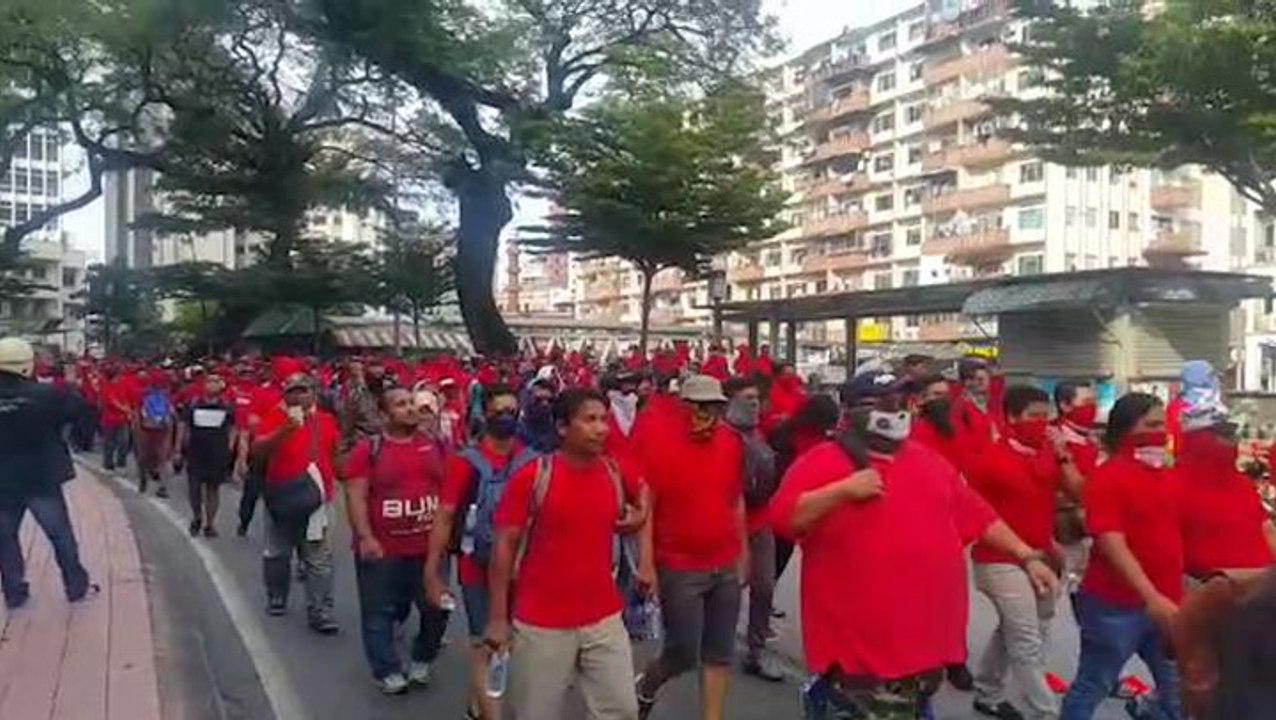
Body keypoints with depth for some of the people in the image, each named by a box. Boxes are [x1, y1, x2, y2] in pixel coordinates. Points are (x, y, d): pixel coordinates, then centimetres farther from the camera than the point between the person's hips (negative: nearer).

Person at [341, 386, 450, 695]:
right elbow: (356, 496, -11)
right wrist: (365, 537, -20)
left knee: (437, 609, 13)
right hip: (382, 549, -3)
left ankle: (421, 661, 34)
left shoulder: (435, 444, 5)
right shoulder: (368, 448, -7)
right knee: (379, 612, 7)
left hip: (430, 547, 4)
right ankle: (388, 671, 22)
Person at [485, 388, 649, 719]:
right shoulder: (531, 477, -14)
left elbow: (642, 490, 24)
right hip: (541, 623, -4)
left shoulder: (615, 473, -1)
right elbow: (505, 546, -10)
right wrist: (498, 618, -9)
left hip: (604, 618, 4)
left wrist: (640, 515, 4)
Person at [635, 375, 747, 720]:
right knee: (683, 654, 3)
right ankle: (645, 685, 34)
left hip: (726, 565, 5)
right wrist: (646, 561, -14)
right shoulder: (659, 440, -12)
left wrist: (743, 551, 14)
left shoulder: (732, 442, 2)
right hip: (679, 567, -5)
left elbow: (737, 501, 12)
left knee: (720, 654, 10)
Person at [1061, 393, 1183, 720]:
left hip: (1165, 602, 8)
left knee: (1179, 689, 16)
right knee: (1092, 686, 6)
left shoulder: (1164, 474, 9)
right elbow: (1112, 544, -21)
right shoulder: (1107, 477, -15)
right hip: (1116, 605, -8)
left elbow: (1173, 534, 19)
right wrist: (1151, 597, -26)